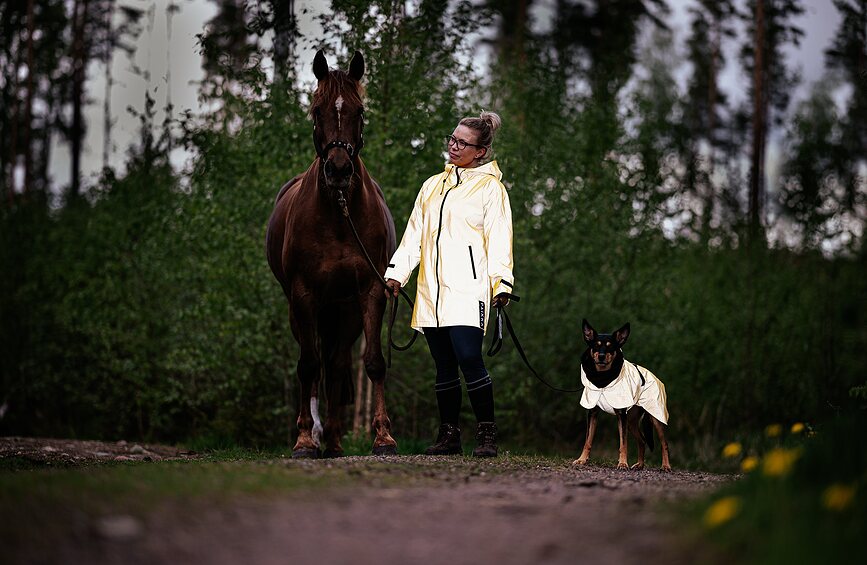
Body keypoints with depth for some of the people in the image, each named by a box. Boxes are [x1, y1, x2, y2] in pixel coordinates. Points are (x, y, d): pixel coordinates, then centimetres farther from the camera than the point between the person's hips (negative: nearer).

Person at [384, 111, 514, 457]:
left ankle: (487, 434, -11)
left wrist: (501, 283, -15)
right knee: (444, 365, 5)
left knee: (469, 358, -17)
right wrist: (396, 273, 8)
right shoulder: (432, 186, 22)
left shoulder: (490, 187, 5)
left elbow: (499, 238, -3)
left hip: (467, 289, -6)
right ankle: (449, 435, 9)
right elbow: (414, 234, 20)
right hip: (431, 290, 6)